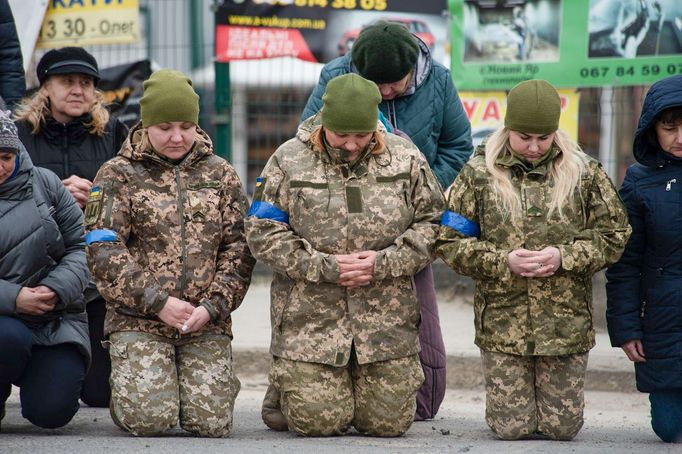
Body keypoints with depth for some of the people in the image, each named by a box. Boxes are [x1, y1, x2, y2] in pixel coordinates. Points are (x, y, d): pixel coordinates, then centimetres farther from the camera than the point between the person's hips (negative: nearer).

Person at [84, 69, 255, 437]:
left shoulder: (220, 175, 12)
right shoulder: (117, 176, 4)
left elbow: (238, 248, 6)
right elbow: (103, 252, -5)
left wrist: (212, 306, -9)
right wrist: (158, 302, -13)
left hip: (207, 323, 2)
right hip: (138, 320, -2)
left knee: (210, 422, -11)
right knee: (149, 419, -17)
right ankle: (126, 386, 18)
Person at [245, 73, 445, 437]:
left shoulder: (405, 159, 4)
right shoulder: (289, 161, -2)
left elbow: (431, 224, 5)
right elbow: (262, 233, -4)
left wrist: (384, 263, -11)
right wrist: (325, 267, -13)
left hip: (386, 321, 2)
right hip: (310, 320, -2)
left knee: (389, 422, 1)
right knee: (318, 422, -7)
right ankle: (285, 389, 28)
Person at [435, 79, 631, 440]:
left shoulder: (584, 173, 3)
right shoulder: (478, 174, 0)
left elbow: (614, 234, 4)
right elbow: (448, 241, 0)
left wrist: (565, 257, -12)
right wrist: (503, 261, -14)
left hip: (566, 325, 1)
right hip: (502, 325, -1)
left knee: (563, 427, 5)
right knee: (511, 427, 2)